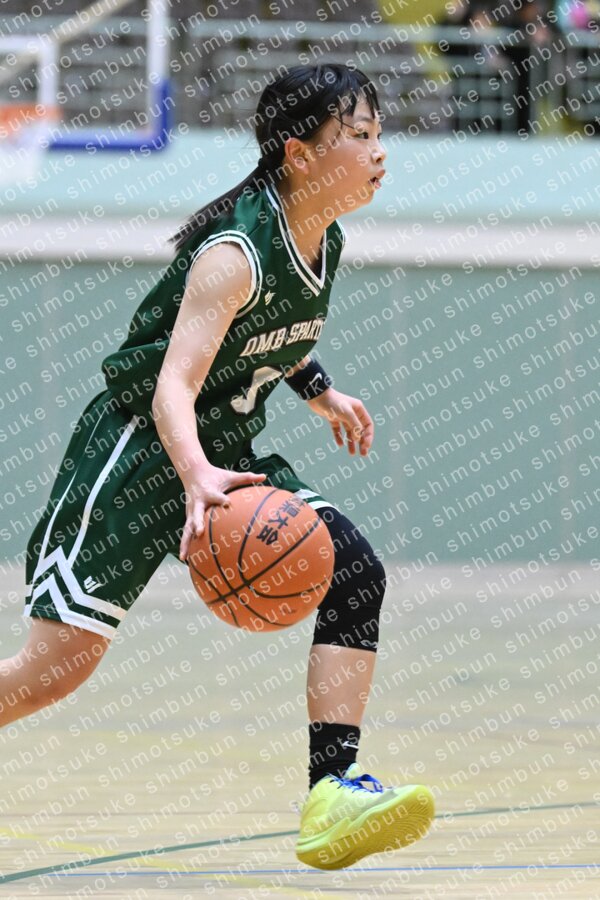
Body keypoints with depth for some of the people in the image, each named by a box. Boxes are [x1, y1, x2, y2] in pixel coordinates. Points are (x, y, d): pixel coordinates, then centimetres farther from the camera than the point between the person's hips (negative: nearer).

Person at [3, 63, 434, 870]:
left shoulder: (326, 243, 1)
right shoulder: (236, 253, -25)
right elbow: (174, 385, -36)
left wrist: (317, 390, 19)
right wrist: (198, 480, -52)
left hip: (225, 455, 8)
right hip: (138, 449, -8)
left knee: (354, 573, -13)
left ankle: (331, 792, -18)